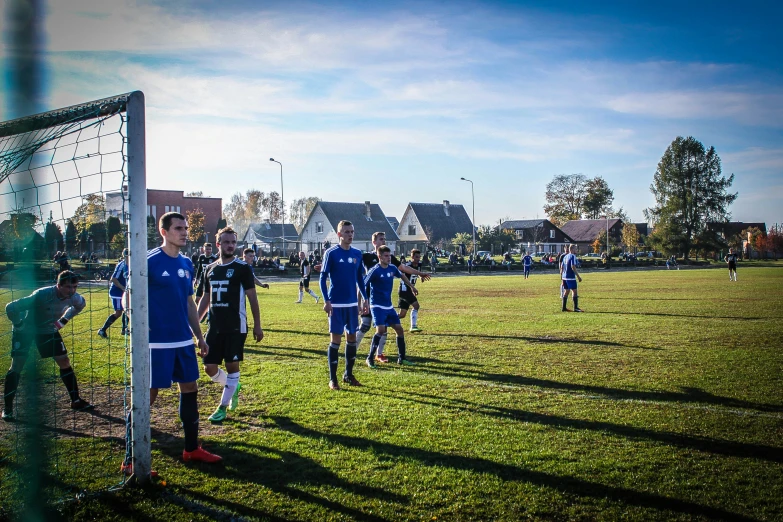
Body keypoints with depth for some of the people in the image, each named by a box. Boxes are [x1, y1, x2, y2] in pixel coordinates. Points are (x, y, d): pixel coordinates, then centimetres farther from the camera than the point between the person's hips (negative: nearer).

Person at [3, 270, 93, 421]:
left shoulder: (74, 298, -18)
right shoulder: (42, 295, -37)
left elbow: (80, 305, 9)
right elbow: (11, 307, -33)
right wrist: (19, 325, -21)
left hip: (49, 330, 5)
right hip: (26, 330, -5)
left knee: (64, 362, 0)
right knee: (17, 365, -11)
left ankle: (76, 401, 11)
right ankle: (7, 408, -1)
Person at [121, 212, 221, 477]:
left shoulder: (186, 263, 11)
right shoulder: (149, 261, -10)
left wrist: (199, 336, 19)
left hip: (184, 341, 7)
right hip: (156, 343, -7)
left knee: (190, 389, 13)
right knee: (147, 395, -3)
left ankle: (191, 448, 28)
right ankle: (130, 460, 8)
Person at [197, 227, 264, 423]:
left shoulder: (243, 268, -4)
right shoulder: (210, 269, 10)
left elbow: (252, 298, -4)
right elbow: (205, 299, 17)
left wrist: (257, 326, -7)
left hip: (235, 326, -5)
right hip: (215, 326, 5)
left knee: (232, 365, 0)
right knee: (209, 367, 5)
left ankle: (223, 407, 12)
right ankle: (234, 387, 32)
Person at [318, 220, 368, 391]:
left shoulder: (357, 254, 7)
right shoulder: (331, 253, -7)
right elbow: (322, 278, -7)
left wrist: (365, 298, 11)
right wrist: (326, 301, -15)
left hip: (352, 304, 5)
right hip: (336, 304, -5)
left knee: (352, 338, 10)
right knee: (335, 339, -2)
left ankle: (348, 374, 24)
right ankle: (332, 379, 8)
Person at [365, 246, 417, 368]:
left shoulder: (392, 268, 3)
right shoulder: (374, 271, -16)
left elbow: (402, 275, 26)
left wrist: (411, 286, 34)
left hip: (389, 306, 7)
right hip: (377, 306, -7)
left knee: (399, 329, 6)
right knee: (380, 330, -21)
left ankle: (401, 358, 17)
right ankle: (370, 358, -6)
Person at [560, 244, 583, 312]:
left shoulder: (565, 256, 14)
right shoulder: (573, 256, -11)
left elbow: (562, 267, 16)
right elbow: (573, 267, -19)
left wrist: (562, 277, 21)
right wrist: (578, 276, -16)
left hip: (565, 277, 8)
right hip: (571, 277, -8)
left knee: (566, 291, 11)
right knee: (574, 291, -3)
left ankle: (564, 307, 12)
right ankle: (576, 308, -4)